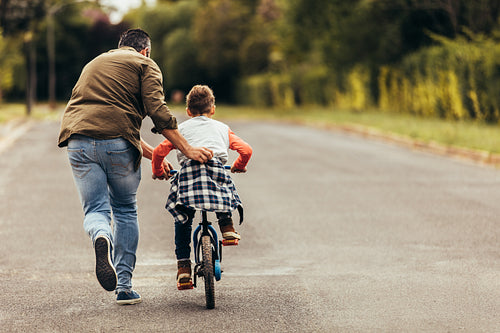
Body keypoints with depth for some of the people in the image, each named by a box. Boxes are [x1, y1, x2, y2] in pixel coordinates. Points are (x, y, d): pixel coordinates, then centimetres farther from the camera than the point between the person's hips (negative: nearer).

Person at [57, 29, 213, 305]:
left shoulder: (94, 63, 34)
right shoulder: (144, 64, 13)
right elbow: (156, 110, -5)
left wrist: (152, 154, 30)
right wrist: (187, 149, -4)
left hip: (78, 140, 4)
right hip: (118, 142, -4)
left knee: (94, 210, 7)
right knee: (125, 210, 14)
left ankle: (101, 237, -29)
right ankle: (124, 286, 12)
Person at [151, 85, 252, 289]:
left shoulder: (181, 129, 27)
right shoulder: (222, 128, 29)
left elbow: (159, 151, 16)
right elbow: (246, 150, 20)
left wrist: (158, 172, 35)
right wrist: (238, 166, 41)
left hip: (188, 172, 0)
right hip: (216, 169, 0)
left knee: (182, 221, 15)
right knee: (226, 189, 36)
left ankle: (183, 267, 8)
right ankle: (226, 226, 19)